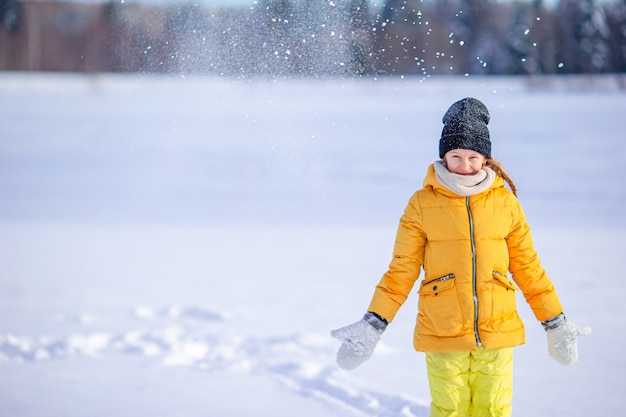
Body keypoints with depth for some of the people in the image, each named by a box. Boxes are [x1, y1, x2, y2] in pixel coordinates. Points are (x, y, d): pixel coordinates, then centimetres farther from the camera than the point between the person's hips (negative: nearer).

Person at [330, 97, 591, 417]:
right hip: (442, 337, -1)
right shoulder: (422, 204, 0)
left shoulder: (505, 202, 5)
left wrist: (555, 325, 13)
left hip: (497, 334, 1)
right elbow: (401, 271, 2)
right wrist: (372, 325, -5)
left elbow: (527, 268, 12)